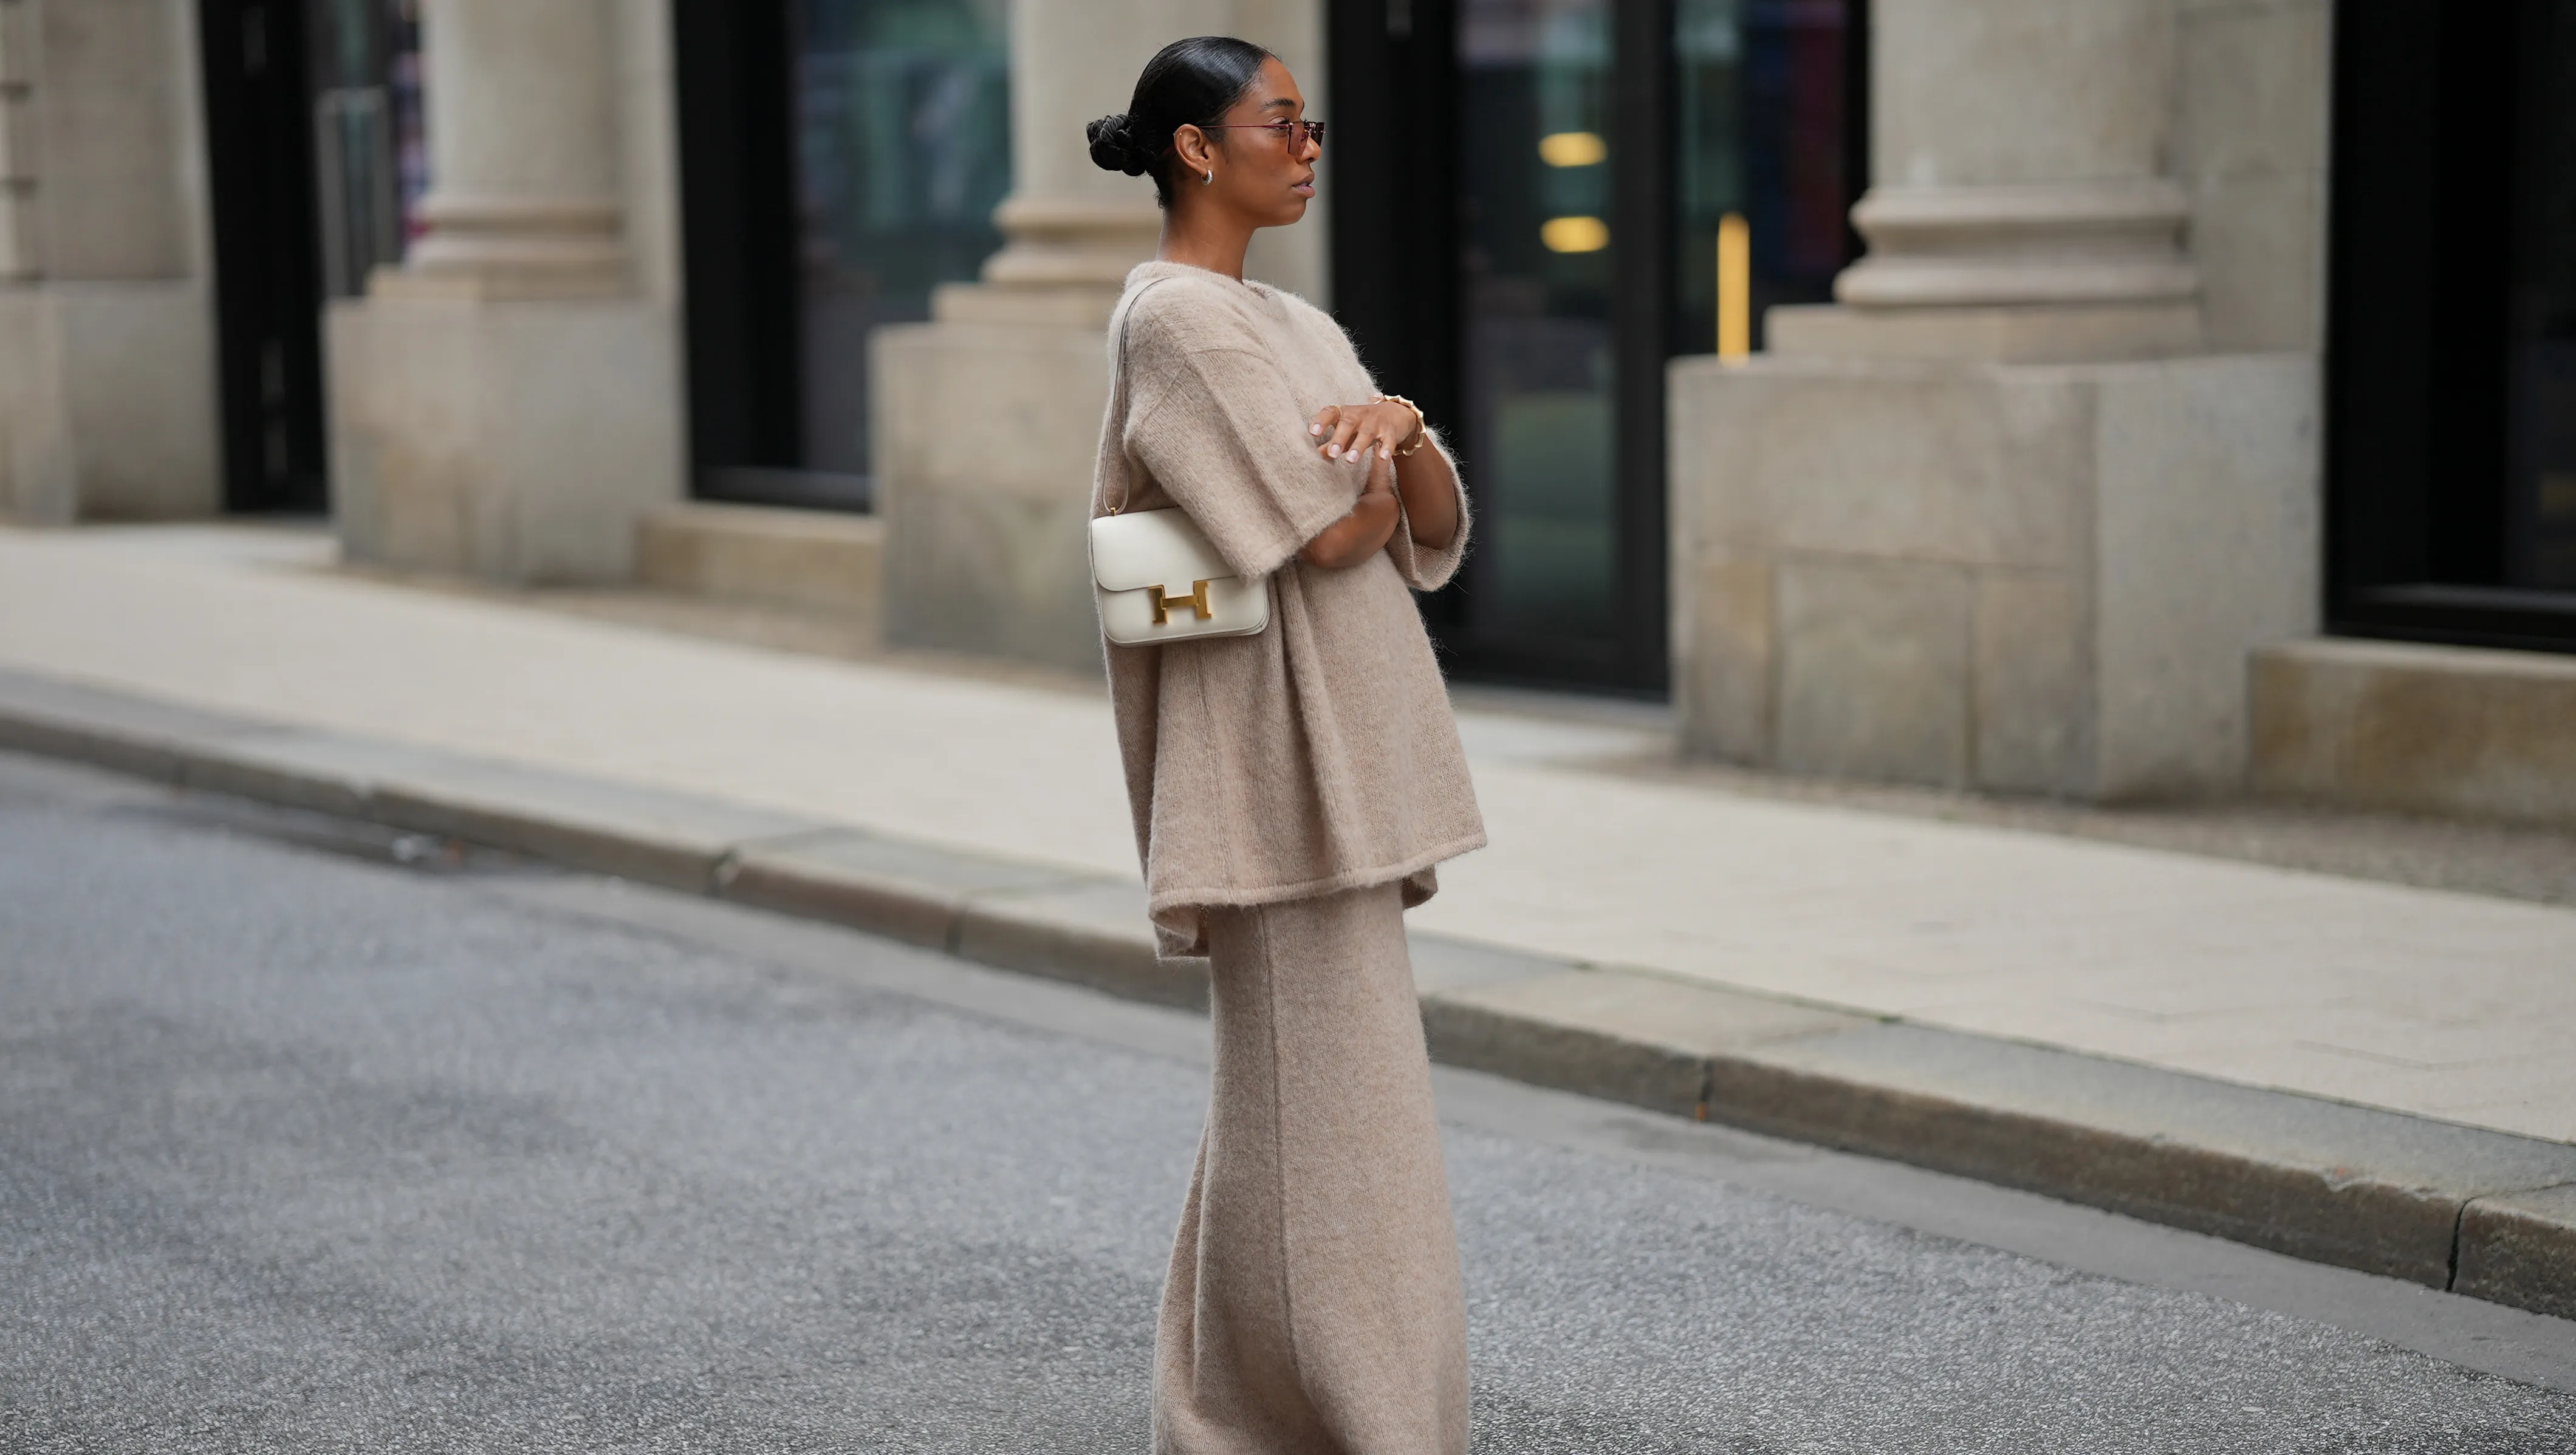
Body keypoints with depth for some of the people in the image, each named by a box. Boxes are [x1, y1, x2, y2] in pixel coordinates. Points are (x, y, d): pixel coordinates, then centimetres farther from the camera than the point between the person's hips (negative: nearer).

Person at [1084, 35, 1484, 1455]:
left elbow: (1436, 529, 11)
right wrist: (1384, 469, 2)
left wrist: (1400, 430, -9)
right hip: (1275, 750, -9)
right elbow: (1327, 530, -19)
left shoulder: (1290, 323, 17)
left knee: (1284, 1097, 13)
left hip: (1342, 749, 9)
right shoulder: (1178, 319, -11)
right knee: (1331, 1096, -7)